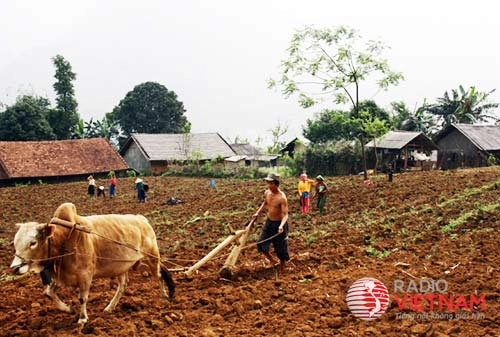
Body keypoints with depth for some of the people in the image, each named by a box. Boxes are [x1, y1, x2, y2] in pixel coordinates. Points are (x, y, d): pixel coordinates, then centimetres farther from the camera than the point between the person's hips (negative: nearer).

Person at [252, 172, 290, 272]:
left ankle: (282, 270, 25)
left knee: (281, 249, 6)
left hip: (279, 224, -6)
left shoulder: (282, 197, -25)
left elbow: (285, 214, -27)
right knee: (261, 245, 6)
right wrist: (258, 213, 8)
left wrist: (281, 226, -44)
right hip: (269, 222, 6)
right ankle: (272, 261, 30)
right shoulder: (267, 193, -4)